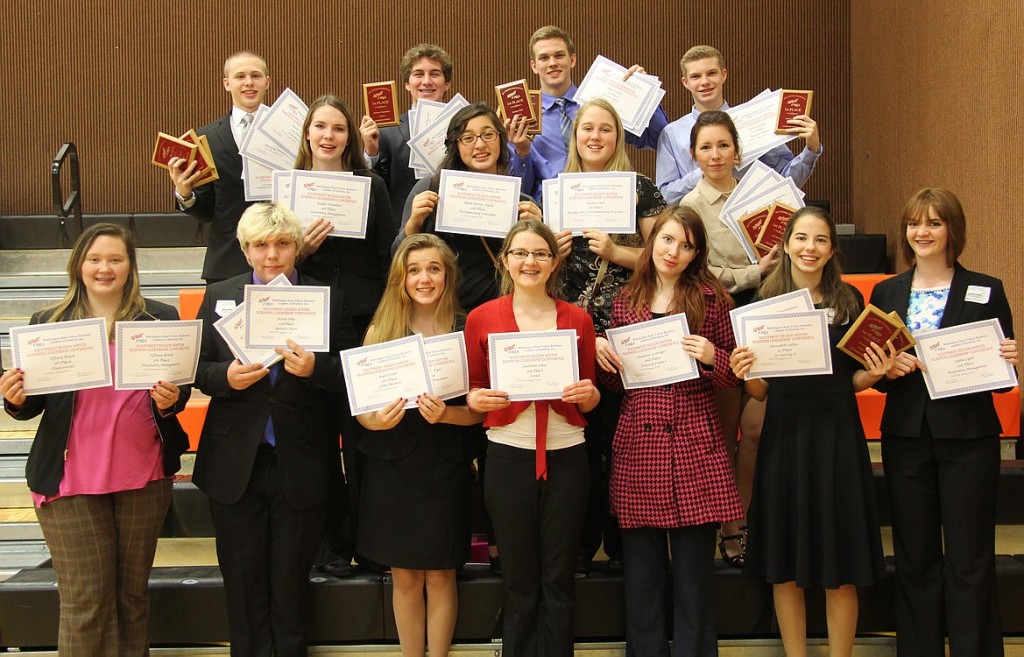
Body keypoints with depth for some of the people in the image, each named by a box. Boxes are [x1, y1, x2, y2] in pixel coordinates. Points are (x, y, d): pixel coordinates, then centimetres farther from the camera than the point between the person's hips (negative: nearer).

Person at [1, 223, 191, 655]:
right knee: (85, 602, 2)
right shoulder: (48, 322, 3)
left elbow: (180, 388, 6)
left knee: (133, 593, 11)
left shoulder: (160, 319, 3)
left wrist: (170, 400, -16)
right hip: (71, 479, -1)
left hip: (143, 476, 1)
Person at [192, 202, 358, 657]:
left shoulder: (328, 299, 1)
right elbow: (197, 369, 4)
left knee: (291, 577, 11)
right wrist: (226, 377, -17)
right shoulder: (219, 297, 6)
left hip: (300, 465, -1)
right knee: (243, 577, 10)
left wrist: (314, 368, -24)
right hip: (236, 463, 1)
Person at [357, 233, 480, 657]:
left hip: (445, 466, -1)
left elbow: (480, 409, -3)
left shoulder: (466, 329, -2)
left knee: (440, 575, 6)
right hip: (392, 465, 1)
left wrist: (446, 414, -22)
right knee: (405, 576, 9)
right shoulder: (381, 329, 2)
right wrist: (375, 419, -19)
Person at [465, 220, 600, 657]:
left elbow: (591, 401, 11)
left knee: (558, 581, 7)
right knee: (519, 583, 7)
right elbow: (471, 392, 8)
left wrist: (588, 394, -11)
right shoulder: (482, 318, 1)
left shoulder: (577, 319, 5)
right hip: (508, 457, -1)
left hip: (566, 457, 1)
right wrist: (478, 400, -14)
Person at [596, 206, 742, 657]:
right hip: (636, 441, 2)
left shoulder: (710, 298, 3)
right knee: (641, 572, 8)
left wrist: (711, 357, -14)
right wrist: (599, 350, -1)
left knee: (694, 572, 3)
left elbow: (734, 375, 6)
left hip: (694, 443, -2)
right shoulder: (626, 301, 11)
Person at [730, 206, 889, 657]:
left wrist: (875, 372, -10)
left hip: (837, 434, 0)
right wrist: (744, 373, -16)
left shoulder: (849, 301, 3)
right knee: (785, 564, 6)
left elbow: (854, 380, 10)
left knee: (841, 567, 3)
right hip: (784, 434, 0)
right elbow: (759, 389, 4)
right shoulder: (765, 301, 2)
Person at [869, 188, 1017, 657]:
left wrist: (1007, 362, -18)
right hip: (905, 438, 3)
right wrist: (889, 369, -11)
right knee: (914, 559, 8)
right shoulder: (886, 293, 9)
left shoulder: (986, 291, 2)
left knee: (969, 561, 1)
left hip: (968, 441, -2)